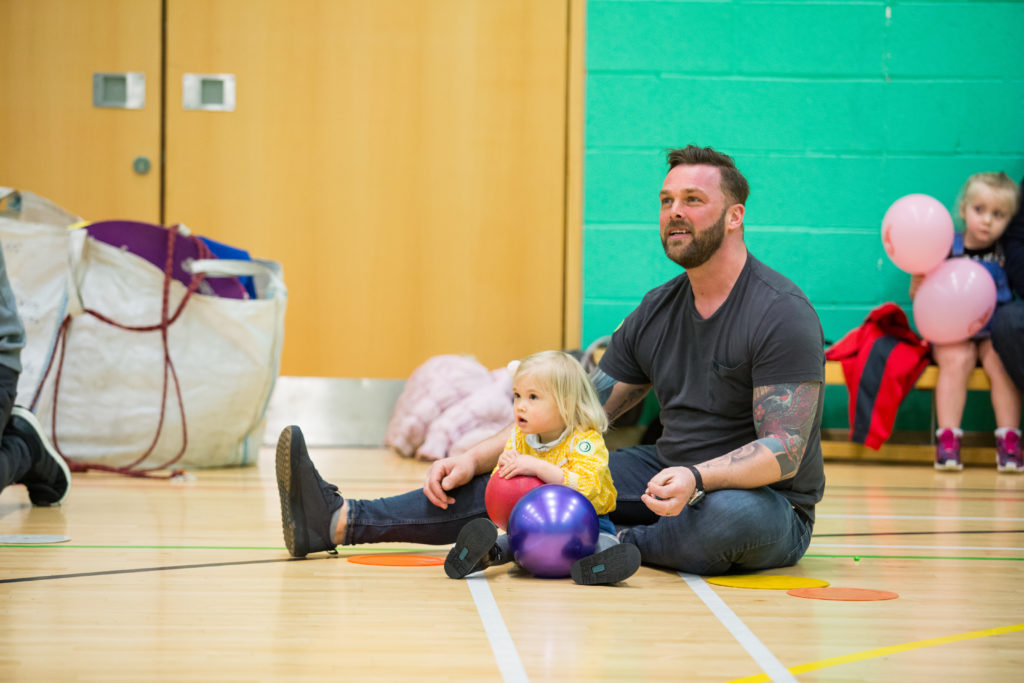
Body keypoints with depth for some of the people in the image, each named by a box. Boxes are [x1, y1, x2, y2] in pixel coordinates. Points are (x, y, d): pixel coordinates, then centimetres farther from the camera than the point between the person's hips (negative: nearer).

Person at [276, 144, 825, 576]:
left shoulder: (781, 313, -16)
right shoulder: (657, 312, 7)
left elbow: (784, 451, -23)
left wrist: (697, 479, -40)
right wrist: (474, 460, -3)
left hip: (767, 502, -6)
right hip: (668, 476, 6)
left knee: (734, 516, -43)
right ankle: (337, 522, -16)